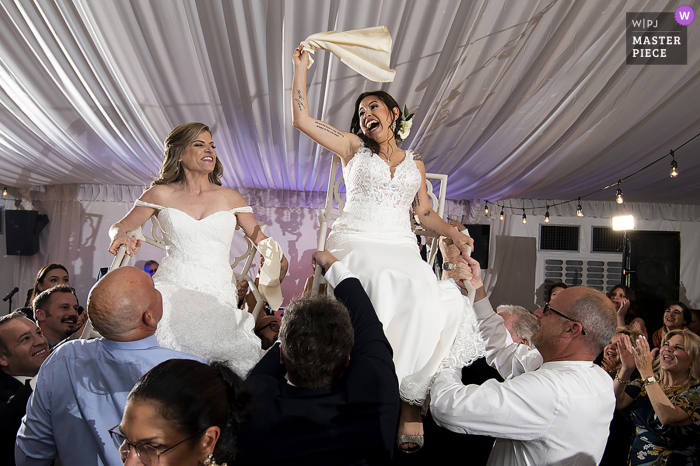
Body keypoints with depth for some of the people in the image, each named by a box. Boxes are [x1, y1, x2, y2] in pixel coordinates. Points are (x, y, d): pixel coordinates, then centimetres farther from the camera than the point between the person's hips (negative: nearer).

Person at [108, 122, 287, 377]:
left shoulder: (230, 198, 15)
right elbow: (119, 226, 19)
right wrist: (120, 236, -6)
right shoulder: (161, 194, 12)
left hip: (218, 295, 1)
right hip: (173, 288, 0)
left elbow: (261, 239, 16)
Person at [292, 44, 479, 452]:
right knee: (385, 287, -36)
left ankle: (411, 406, -25)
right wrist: (301, 66, 11)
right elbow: (301, 118, 9)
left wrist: (453, 233, 2)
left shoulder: (415, 163, 23)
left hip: (402, 247, 3)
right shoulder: (353, 147, 16)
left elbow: (426, 213, 20)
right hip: (357, 242, -2)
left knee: (420, 299, -29)